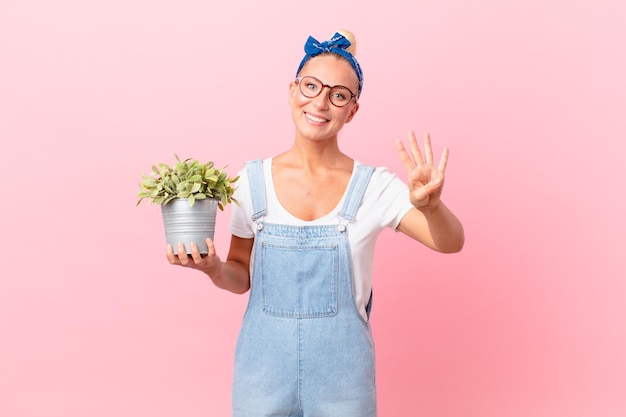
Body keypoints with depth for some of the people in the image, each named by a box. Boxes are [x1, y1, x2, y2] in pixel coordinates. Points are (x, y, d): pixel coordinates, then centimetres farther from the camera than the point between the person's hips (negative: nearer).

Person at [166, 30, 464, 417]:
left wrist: (430, 204, -34)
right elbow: (241, 276, 7)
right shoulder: (254, 180, -3)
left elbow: (451, 242, -15)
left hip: (343, 376, -1)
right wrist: (214, 268, -14)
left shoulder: (374, 187, -7)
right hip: (264, 368, 1)